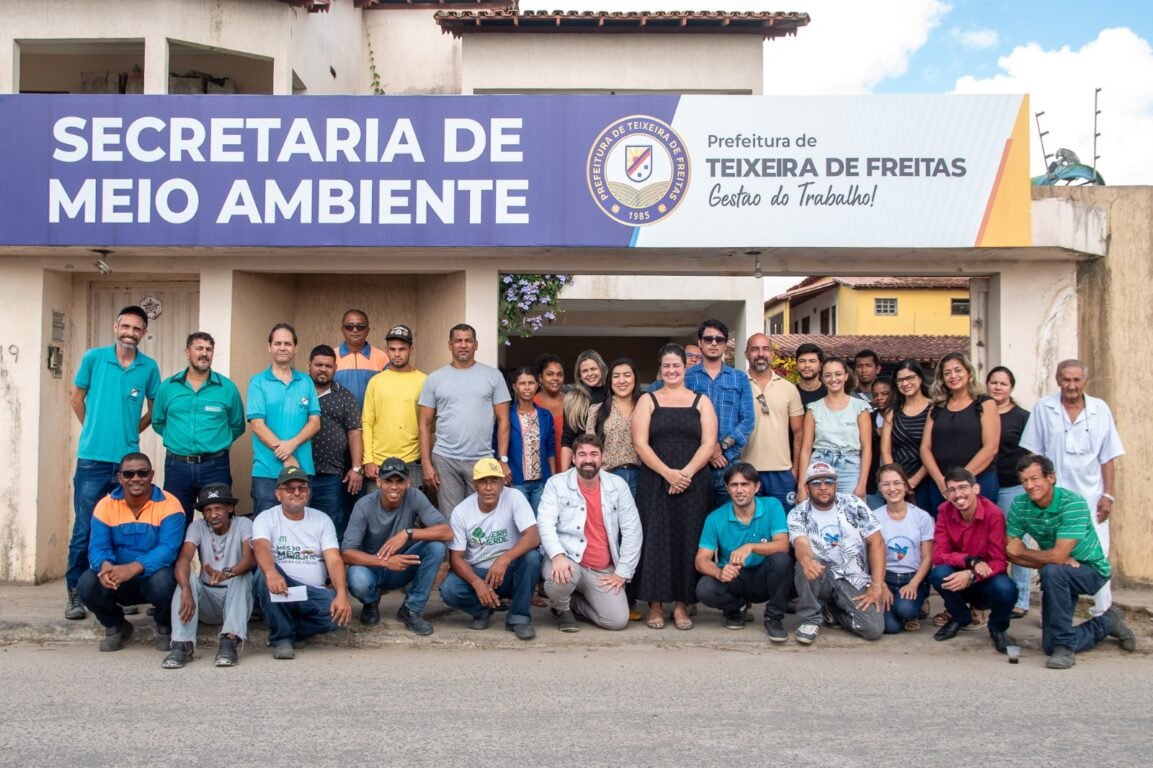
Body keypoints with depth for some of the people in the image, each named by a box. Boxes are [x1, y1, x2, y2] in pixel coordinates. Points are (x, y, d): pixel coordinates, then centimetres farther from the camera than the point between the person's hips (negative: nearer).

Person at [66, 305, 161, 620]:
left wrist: (131, 431, 10)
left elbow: (154, 409, 14)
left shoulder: (149, 367, 2)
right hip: (92, 458, -1)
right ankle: (75, 591, 13)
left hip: (128, 459, 1)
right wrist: (94, 430, 13)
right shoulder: (94, 357, 0)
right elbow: (77, 398, 11)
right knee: (84, 529, 2)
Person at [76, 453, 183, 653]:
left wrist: (133, 568, -39)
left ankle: (165, 628, -1)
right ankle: (115, 626, 7)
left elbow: (168, 549, -23)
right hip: (118, 583, 3)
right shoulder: (106, 505, -3)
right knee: (87, 583, -25)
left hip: (152, 579, -3)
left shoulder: (168, 504, -14)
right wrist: (105, 566, -35)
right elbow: (98, 546, -10)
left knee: (162, 580, -36)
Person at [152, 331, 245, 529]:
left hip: (215, 467, -1)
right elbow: (158, 423, 14)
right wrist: (178, 440, 10)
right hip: (177, 466, 1)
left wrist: (216, 442, 6)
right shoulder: (168, 387, 3)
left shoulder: (227, 388, -1)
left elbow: (237, 426, 8)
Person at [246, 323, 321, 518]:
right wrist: (286, 458, -12)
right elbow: (258, 425, -6)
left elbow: (315, 422, 4)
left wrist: (292, 444, -15)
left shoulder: (306, 382, 10)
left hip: (303, 468, 3)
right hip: (267, 470, -3)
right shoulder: (258, 383, 1)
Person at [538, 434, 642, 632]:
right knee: (560, 578, -37)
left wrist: (622, 572, -3)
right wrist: (558, 555, -30)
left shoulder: (618, 486, 3)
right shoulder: (556, 484, -2)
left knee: (618, 620, -13)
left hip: (604, 571, 3)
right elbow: (545, 524, -12)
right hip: (568, 561, -2)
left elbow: (632, 531, 2)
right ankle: (561, 608, 3)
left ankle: (575, 603, 18)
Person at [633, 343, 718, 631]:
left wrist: (686, 473, -13)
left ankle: (681, 604, 10)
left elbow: (709, 444, 1)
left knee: (687, 540, 1)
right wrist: (668, 473, -14)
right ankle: (655, 604, 7)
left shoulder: (701, 401, 10)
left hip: (693, 484, 1)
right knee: (655, 539, -2)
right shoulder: (647, 401, 8)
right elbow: (640, 444, -3)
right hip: (654, 483, 0)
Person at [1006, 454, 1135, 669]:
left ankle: (1065, 646, -22)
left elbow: (1057, 556, -32)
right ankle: (1106, 623, 28)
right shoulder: (1019, 505, -11)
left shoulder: (1073, 504, -27)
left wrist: (1021, 551, -16)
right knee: (1050, 646, 1)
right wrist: (1058, 560, -22)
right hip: (1060, 578, 6)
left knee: (1051, 572, -38)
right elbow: (1010, 553, -12)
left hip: (1091, 570, -6)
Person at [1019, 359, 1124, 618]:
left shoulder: (1100, 409, 3)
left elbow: (1108, 458, 5)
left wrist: (1108, 495, 0)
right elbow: (1033, 455, 3)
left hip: (1091, 498, 1)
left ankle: (1103, 615, 14)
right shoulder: (1043, 408, 0)